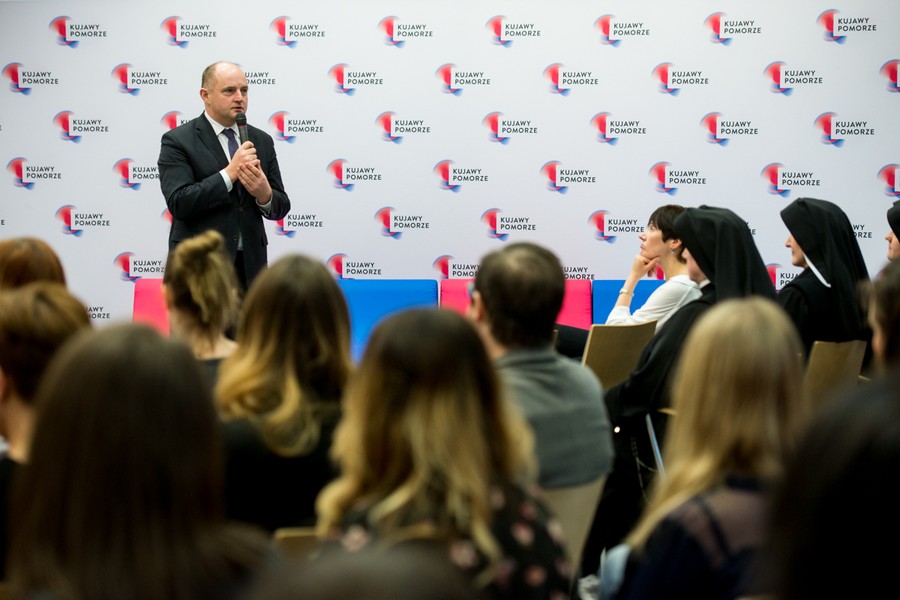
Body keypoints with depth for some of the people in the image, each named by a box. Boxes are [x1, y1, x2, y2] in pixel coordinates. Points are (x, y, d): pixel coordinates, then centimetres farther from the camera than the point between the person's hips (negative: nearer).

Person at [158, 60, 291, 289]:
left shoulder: (262, 141, 12)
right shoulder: (178, 141, -3)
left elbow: (280, 207, 12)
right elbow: (178, 203, -14)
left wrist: (265, 194, -11)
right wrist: (229, 174, -19)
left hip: (250, 265, 4)